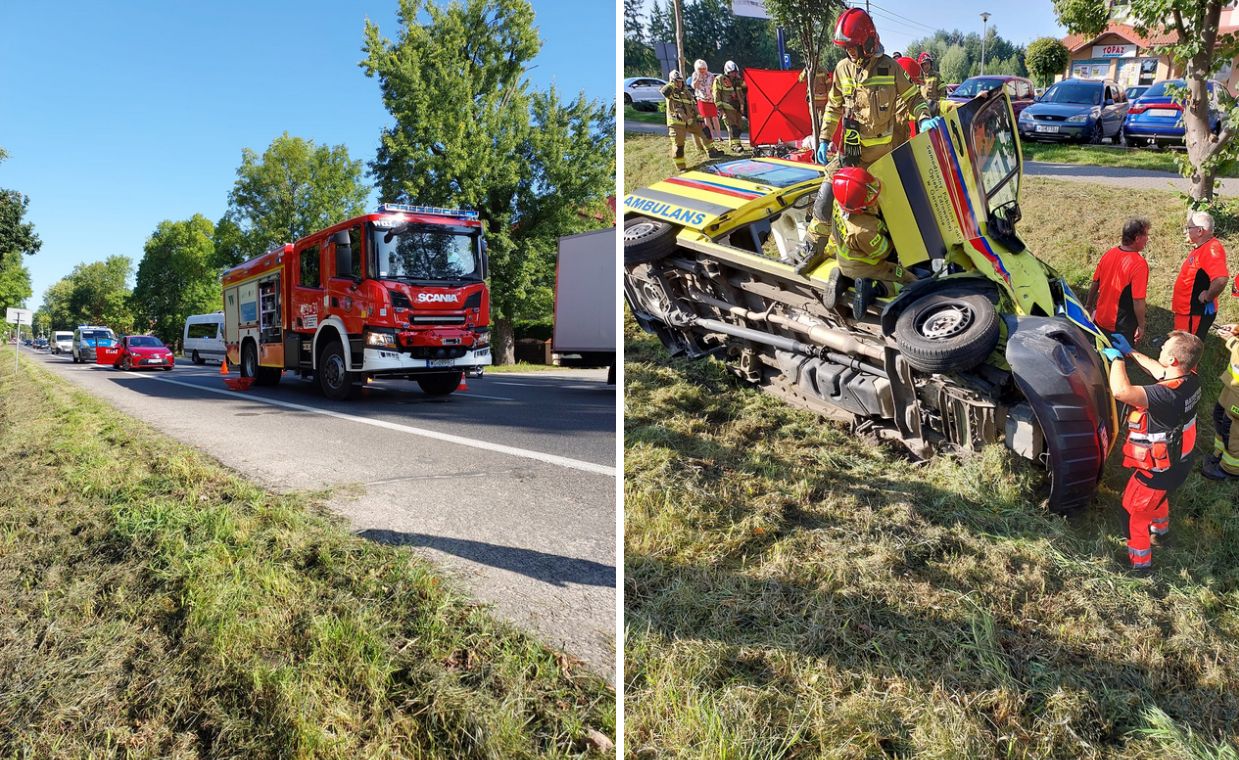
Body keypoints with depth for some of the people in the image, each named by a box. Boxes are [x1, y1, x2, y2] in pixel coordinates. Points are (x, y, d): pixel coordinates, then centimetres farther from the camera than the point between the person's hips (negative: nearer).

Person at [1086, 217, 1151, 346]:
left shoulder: (1108, 254, -3)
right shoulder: (1139, 264, -22)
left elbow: (1095, 284, 7)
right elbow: (1138, 301, -21)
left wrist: (1088, 305, 21)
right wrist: (1141, 326, -12)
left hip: (1100, 320, 6)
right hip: (1122, 326, -6)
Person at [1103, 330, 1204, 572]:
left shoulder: (1168, 395, -41)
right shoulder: (1190, 380, -14)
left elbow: (1121, 391, -52)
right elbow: (1161, 372, 8)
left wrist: (1117, 358, -35)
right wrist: (1130, 352, 7)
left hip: (1159, 471, -8)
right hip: (1179, 463, 8)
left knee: (1134, 512, 17)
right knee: (1158, 496, 37)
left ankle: (1139, 560, 36)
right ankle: (1160, 529, 65)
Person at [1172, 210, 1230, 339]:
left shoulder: (1211, 249, -23)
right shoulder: (1202, 247, 9)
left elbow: (1220, 279, -37)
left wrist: (1207, 298, -23)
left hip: (1197, 313, -10)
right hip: (1186, 310, 10)